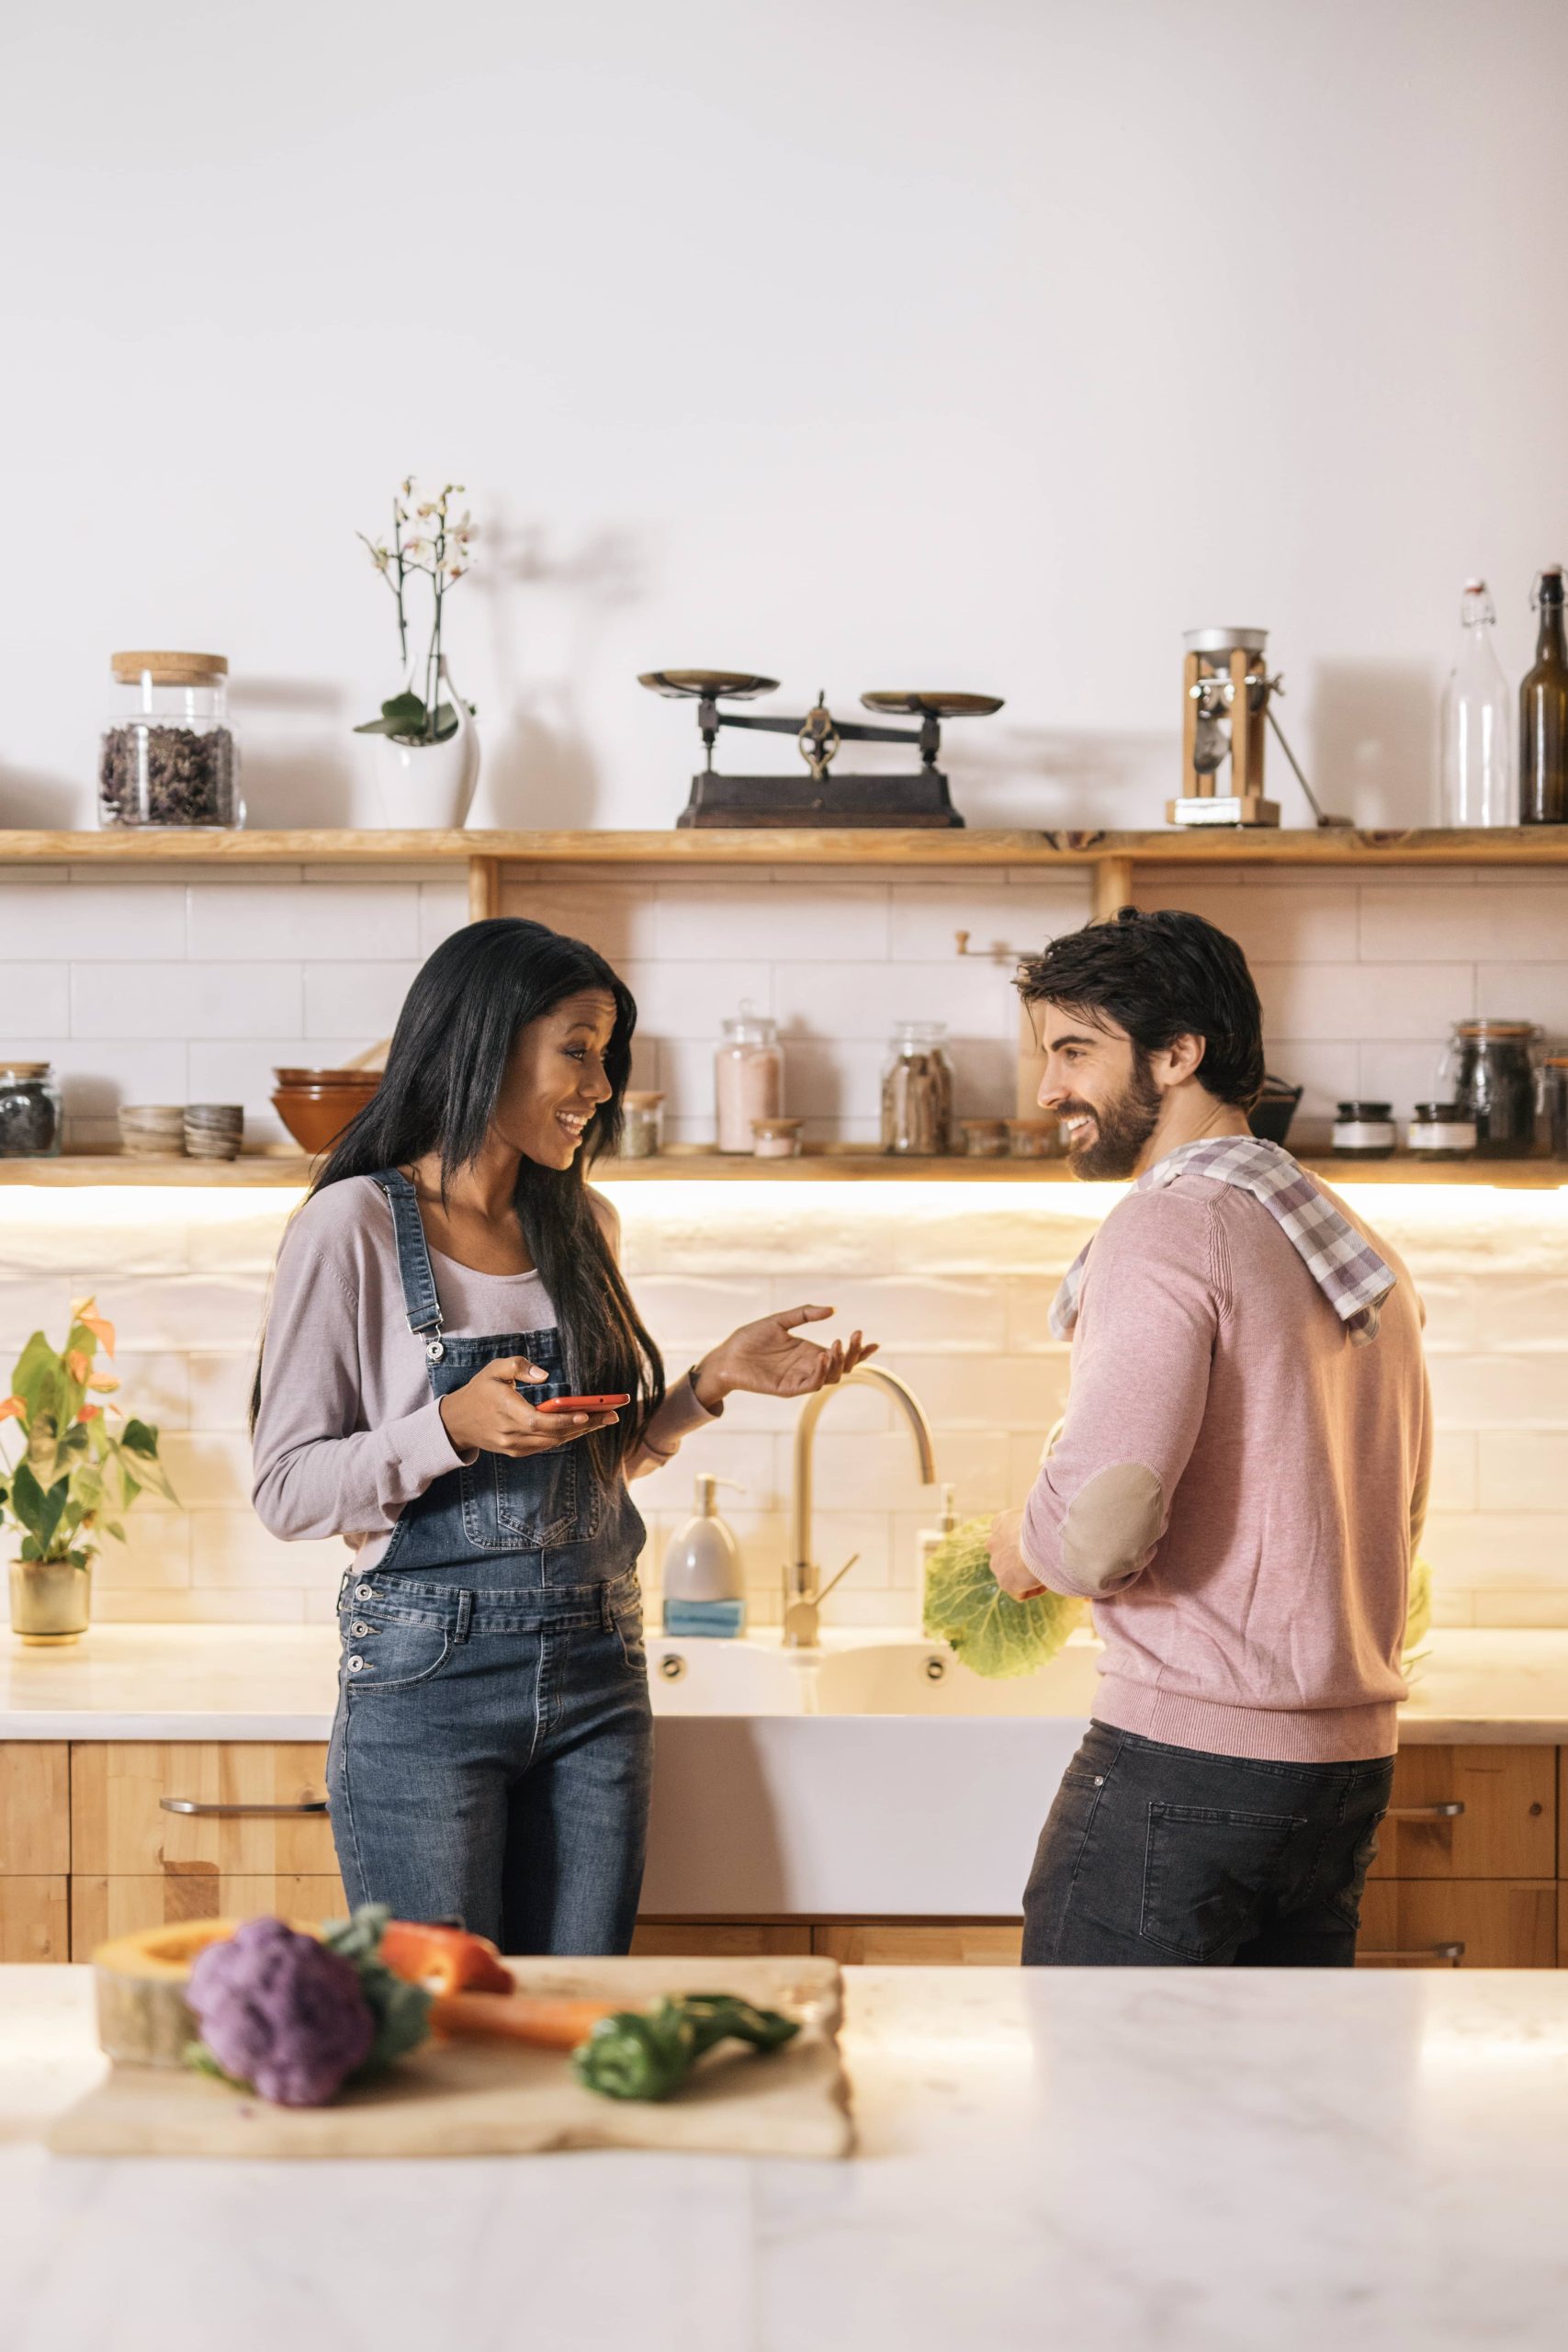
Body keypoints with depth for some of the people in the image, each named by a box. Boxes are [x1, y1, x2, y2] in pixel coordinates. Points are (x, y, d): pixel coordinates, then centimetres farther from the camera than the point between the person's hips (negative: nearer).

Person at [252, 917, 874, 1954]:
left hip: (596, 1675, 5)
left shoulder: (585, 1225, 11)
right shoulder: (356, 1226, -8)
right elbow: (287, 1489, -9)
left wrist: (710, 1381, 5)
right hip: (426, 1675, -5)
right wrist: (453, 1428, -23)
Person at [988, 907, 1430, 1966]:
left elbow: (1099, 1534, -22)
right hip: (1353, 1762, 8)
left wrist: (1023, 1546, 0)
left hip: (1185, 1759, -8)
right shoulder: (1362, 1246, 13)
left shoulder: (1168, 1225, -12)